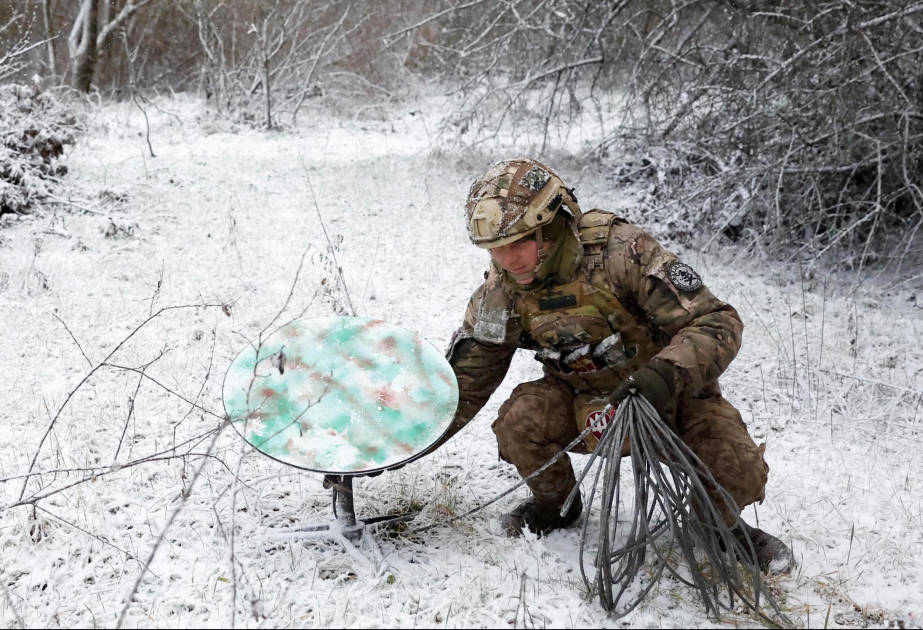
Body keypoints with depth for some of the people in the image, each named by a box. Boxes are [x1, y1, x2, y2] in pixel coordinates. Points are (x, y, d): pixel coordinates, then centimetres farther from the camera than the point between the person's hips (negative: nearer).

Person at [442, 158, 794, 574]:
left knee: (737, 474, -25)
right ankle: (554, 505, 7)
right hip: (582, 401, 3)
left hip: (668, 392, -3)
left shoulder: (621, 252, -28)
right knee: (520, 420, -26)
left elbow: (717, 323, -29)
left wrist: (665, 374, -47)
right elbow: (466, 380, 0)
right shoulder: (502, 291, -13)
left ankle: (723, 524, 14)